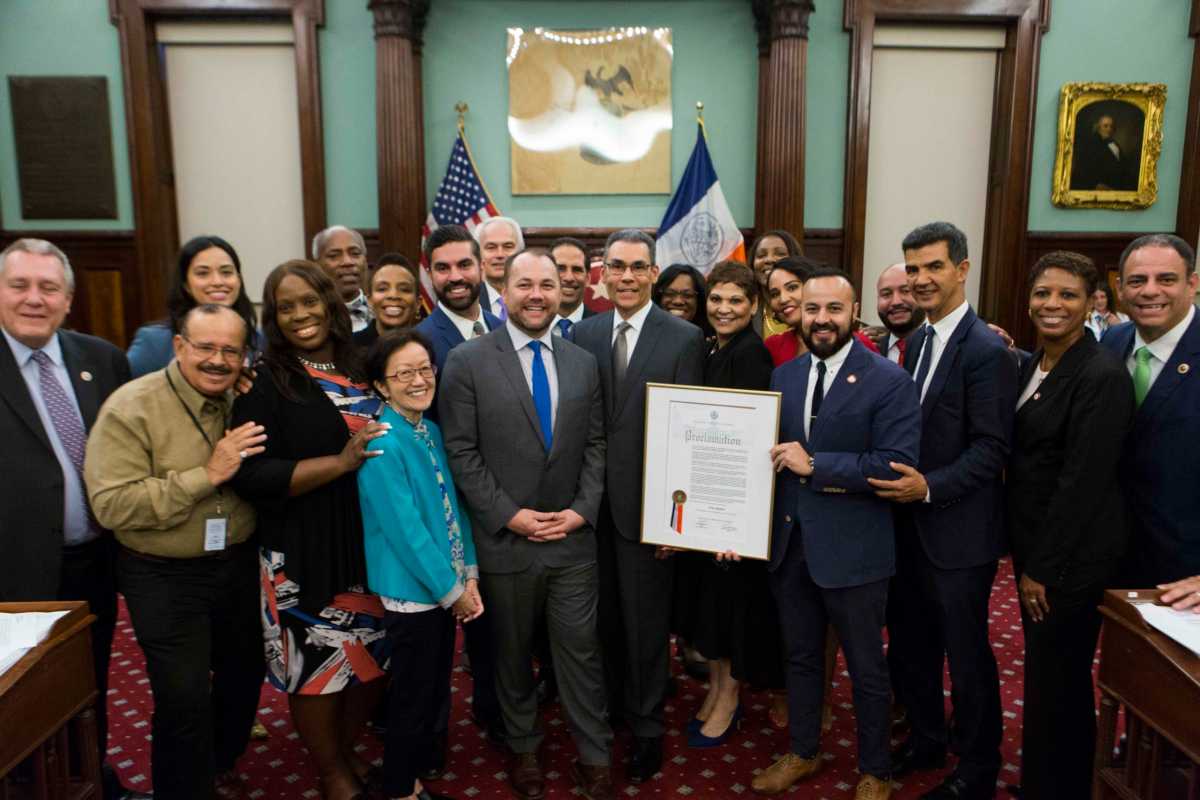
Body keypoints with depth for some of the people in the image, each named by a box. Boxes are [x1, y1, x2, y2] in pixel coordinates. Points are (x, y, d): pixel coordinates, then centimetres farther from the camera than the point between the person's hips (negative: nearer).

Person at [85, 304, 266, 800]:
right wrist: (207, 475, -28)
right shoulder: (131, 408, -17)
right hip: (164, 577, -5)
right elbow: (113, 506, -25)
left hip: (239, 565, 6)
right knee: (184, 699, -2)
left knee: (244, 677, 20)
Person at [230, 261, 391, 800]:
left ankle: (346, 751, 38)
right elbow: (252, 476, -17)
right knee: (319, 662, 7)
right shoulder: (266, 384, -8)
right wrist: (341, 461, -23)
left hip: (372, 547, 5)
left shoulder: (361, 370, 6)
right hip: (307, 554, -5)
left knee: (373, 658, 14)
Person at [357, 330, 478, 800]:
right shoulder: (383, 446, -20)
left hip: (445, 588, 8)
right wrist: (452, 590, -14)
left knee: (435, 695, 20)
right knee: (412, 703, 9)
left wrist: (469, 575, 1)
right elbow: (405, 528, -21)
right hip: (412, 592, -8)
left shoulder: (432, 431, 4)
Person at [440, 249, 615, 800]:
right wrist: (508, 515, -13)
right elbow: (461, 451, -8)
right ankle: (523, 749, 36)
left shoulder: (583, 363, 6)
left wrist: (583, 510, -5)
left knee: (581, 650, 7)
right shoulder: (467, 361, -6)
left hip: (573, 538, 2)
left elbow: (596, 445, 7)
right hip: (505, 540, -2)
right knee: (513, 653, 15)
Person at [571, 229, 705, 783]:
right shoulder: (584, 334, 5)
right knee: (603, 616, 17)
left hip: (646, 504, -3)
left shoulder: (685, 338, -7)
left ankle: (646, 726, 30)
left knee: (645, 621, 9)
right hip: (592, 503, 4)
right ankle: (609, 704, 40)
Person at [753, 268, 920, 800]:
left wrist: (815, 465, -23)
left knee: (866, 668, 14)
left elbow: (896, 466, -20)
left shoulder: (889, 382, -13)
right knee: (800, 656, 21)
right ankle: (803, 753, 42)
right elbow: (774, 456, 8)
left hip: (852, 549, -5)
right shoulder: (784, 376, 5)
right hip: (788, 543, 5)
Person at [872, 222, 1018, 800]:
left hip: (959, 530, -7)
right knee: (911, 643, 19)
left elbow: (992, 448, -18)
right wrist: (900, 481, 2)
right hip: (911, 524, 8)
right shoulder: (917, 341, 10)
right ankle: (926, 739, 39)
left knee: (966, 653, 8)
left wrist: (930, 487, -26)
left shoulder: (986, 350, -15)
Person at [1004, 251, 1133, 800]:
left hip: (1071, 558, -8)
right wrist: (1022, 553, 10)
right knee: (1043, 672, 20)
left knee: (1057, 684, 6)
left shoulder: (1102, 376, -18)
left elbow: (1082, 483, -20)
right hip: (1033, 547, 8)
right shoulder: (1033, 365, 7)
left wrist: (1044, 568, -16)